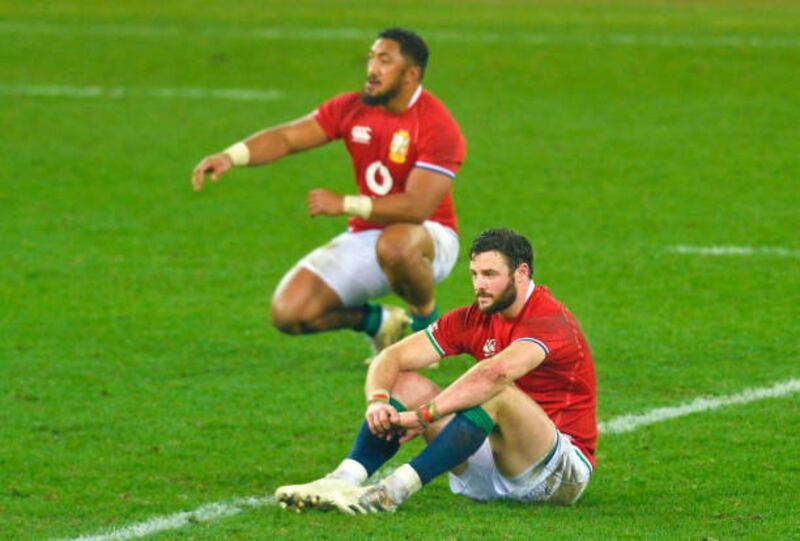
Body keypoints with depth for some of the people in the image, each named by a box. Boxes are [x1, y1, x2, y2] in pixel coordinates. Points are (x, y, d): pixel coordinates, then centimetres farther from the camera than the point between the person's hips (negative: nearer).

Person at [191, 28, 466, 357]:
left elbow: (418, 206, -28)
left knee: (394, 246, -45)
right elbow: (287, 137, -4)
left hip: (428, 237, -6)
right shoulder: (352, 108, -1)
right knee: (287, 312, -12)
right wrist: (231, 157, -23)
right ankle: (379, 323, 14)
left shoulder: (438, 126, -19)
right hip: (365, 236, 6)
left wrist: (344, 204, -33)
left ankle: (426, 318, -12)